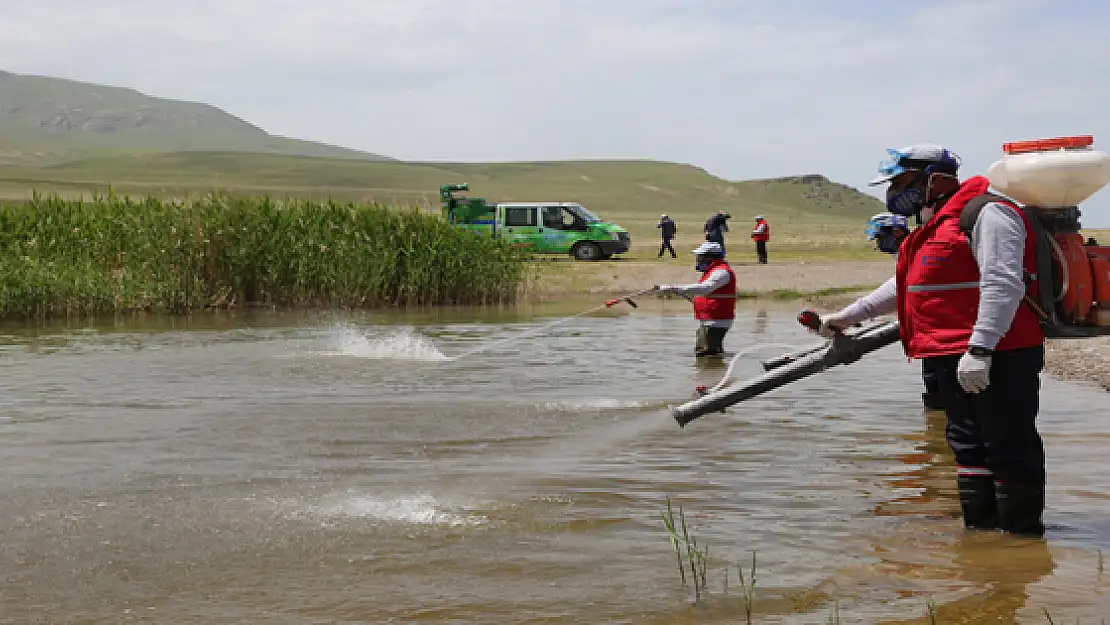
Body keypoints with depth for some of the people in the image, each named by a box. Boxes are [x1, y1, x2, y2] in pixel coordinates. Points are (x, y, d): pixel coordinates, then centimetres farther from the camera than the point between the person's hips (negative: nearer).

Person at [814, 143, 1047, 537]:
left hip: (998, 357, -10)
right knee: (967, 444, 13)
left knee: (1009, 446, -4)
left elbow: (1003, 284, -23)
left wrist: (980, 349, -29)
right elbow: (901, 288, 32)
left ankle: (1023, 532, 2)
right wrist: (848, 315, 33)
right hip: (954, 358, 10)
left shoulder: (986, 214, -12)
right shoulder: (936, 227, 21)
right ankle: (980, 528, 21)